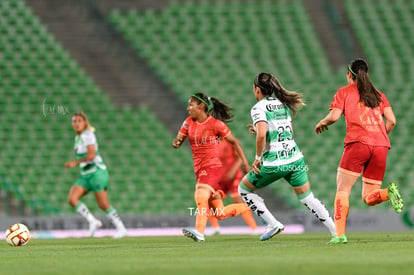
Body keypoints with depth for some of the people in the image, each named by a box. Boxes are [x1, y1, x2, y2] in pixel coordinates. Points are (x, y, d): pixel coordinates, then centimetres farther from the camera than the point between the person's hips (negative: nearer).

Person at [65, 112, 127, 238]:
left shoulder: (87, 135, -11)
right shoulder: (78, 138, 14)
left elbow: (91, 155, -22)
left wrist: (75, 163, -19)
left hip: (97, 172, -8)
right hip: (85, 175, 8)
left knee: (103, 205, -7)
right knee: (72, 199, -10)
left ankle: (121, 228, 7)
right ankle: (93, 222, -4)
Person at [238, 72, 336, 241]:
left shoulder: (259, 108, -9)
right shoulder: (283, 103, 12)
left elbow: (262, 134, -24)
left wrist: (258, 158, -11)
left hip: (273, 163, -6)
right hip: (295, 159, 6)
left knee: (244, 189, 15)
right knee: (307, 198, 16)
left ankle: (273, 224, 6)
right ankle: (337, 232, 8)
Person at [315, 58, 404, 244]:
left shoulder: (345, 92, 12)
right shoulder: (378, 94, 23)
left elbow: (334, 116, -2)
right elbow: (391, 120, 12)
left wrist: (322, 123, 19)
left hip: (358, 143, -4)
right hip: (381, 146, 4)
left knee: (342, 190, 1)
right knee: (369, 198, 10)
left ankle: (340, 234, -13)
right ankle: (388, 192, -22)